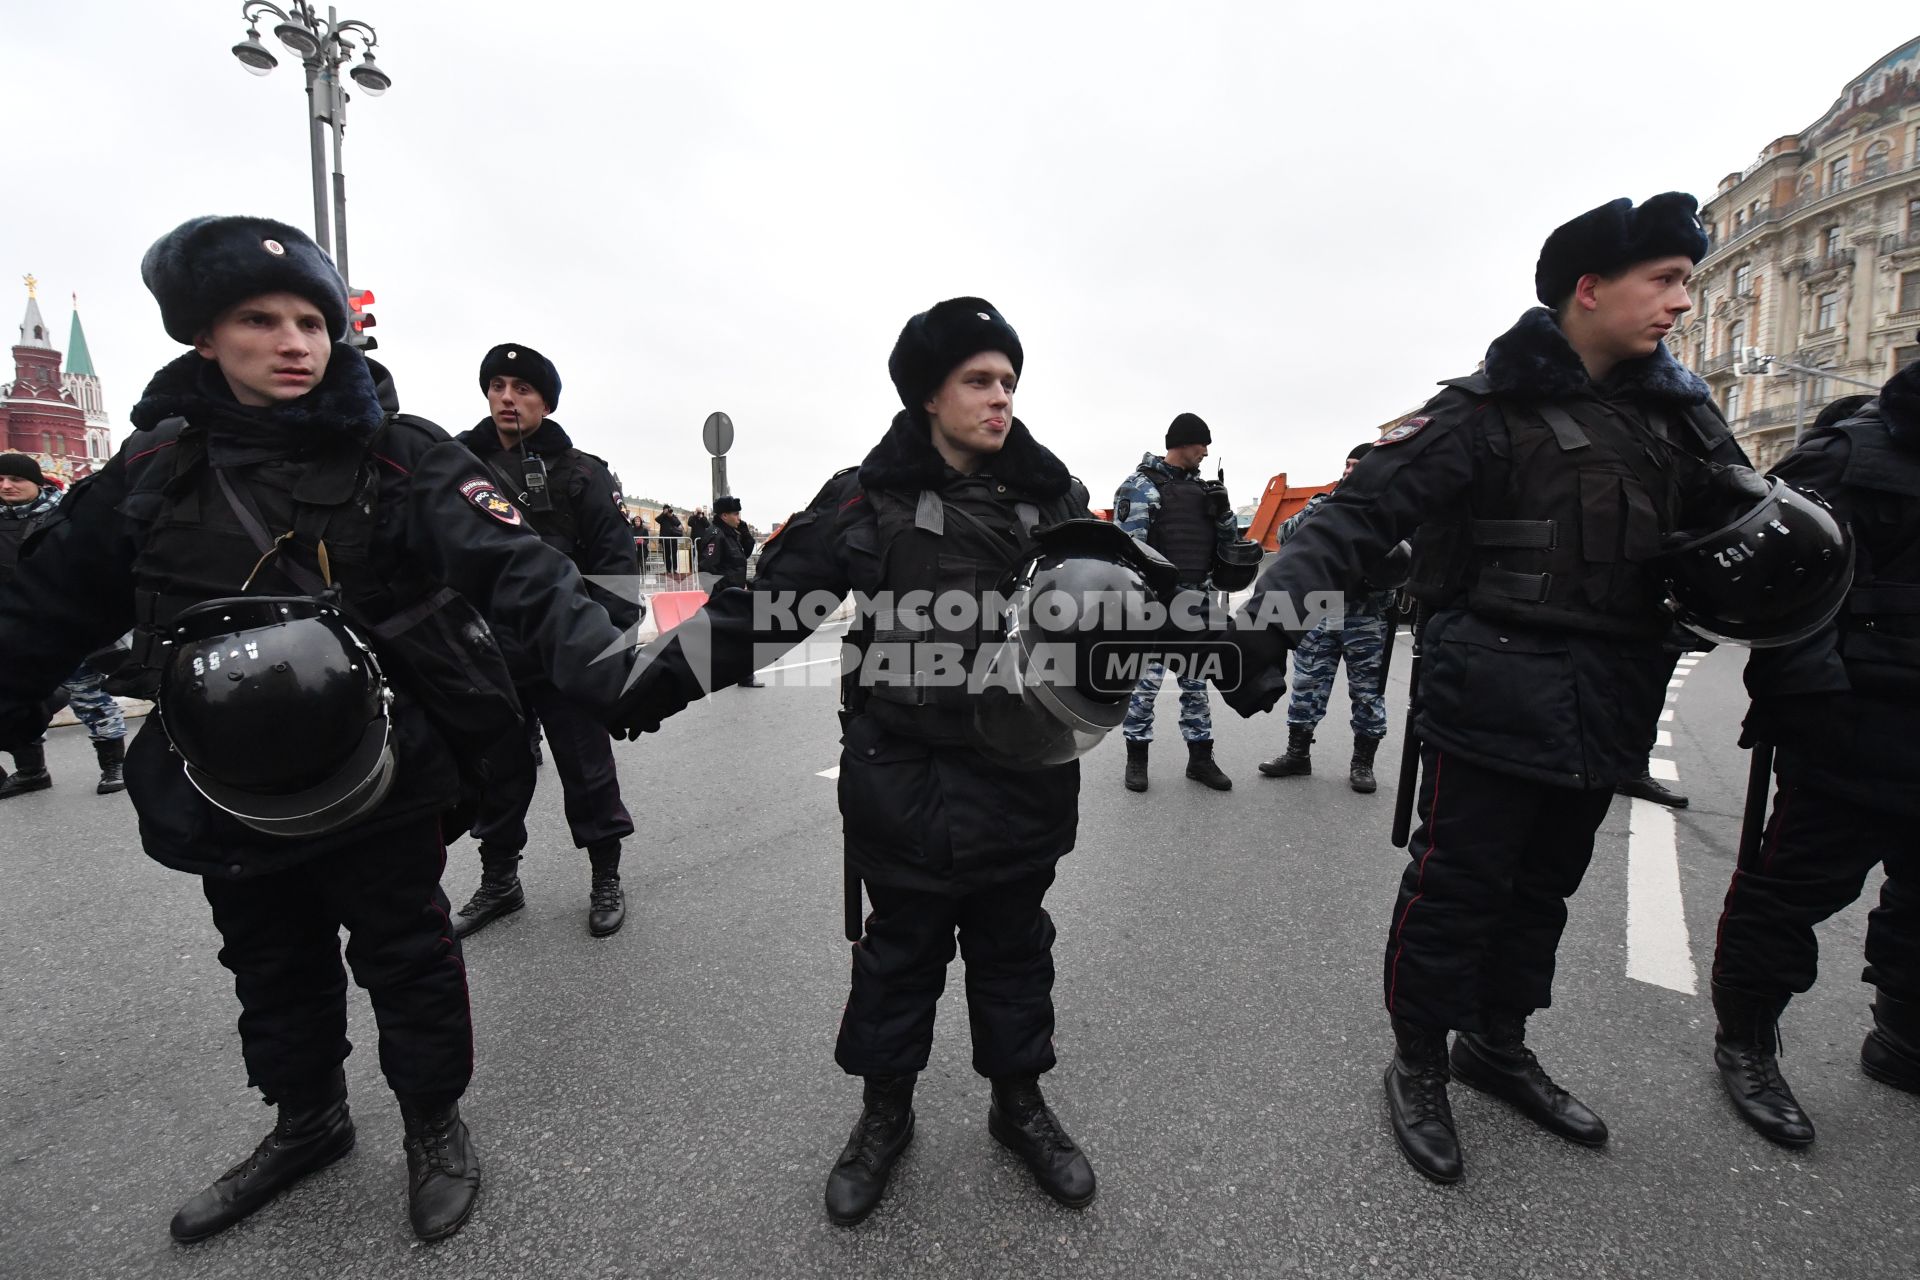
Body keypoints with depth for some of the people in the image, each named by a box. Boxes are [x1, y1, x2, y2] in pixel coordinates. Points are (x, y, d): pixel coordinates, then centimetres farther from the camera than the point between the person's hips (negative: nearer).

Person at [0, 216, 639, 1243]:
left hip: (377, 781, -4)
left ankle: (435, 1127, 34)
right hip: (228, 795, 4)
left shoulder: (398, 457, -11)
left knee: (407, 959, 11)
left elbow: (514, 569, -25)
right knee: (273, 969, 23)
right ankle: (307, 1122, 48)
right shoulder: (152, 468, 0)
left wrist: (603, 666, -42)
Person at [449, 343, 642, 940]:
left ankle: (605, 879, 24)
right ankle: (499, 881, 34)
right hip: (487, 659, 3)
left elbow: (616, 559, -4)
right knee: (496, 775, 15)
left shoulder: (581, 473, 0)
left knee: (588, 771, 6)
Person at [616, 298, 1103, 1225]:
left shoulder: (1052, 497, 3)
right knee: (899, 950, 16)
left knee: (1013, 947, 19)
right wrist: (649, 686, -12)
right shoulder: (868, 500, -6)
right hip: (903, 777, -2)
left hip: (1024, 776, 3)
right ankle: (883, 1114, 40)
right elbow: (766, 606, -7)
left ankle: (1019, 1105, 42)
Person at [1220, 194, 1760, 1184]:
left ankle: (1497, 1046, 39)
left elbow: (1743, 516, 18)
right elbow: (1363, 513, -20)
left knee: (1543, 887, 19)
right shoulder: (1486, 412, -11)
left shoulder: (1675, 409, 12)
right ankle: (1417, 1066, 23)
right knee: (1455, 886, 2)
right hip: (1495, 701, -7)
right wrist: (1271, 613, -34)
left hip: (1605, 713, 8)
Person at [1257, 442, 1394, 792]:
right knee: (1307, 687, 8)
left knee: (1367, 693, 7)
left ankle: (1362, 763, 20)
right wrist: (1319, 506, -11)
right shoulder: (1326, 503, 10)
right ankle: (1297, 754, 20)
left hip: (1366, 621, -3)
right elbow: (1286, 537, 1)